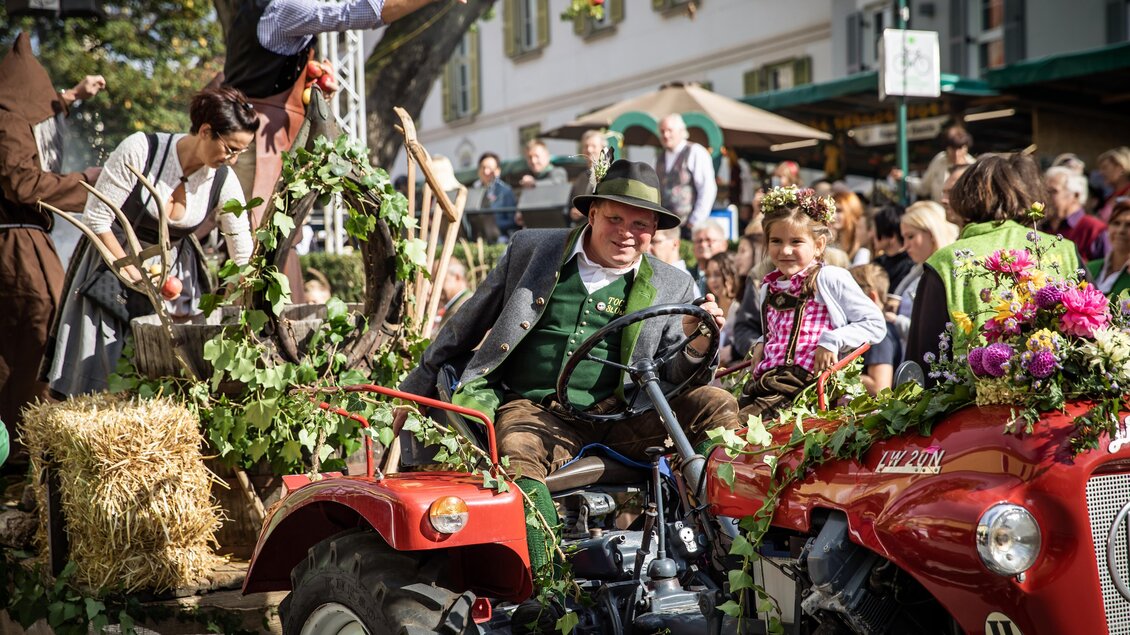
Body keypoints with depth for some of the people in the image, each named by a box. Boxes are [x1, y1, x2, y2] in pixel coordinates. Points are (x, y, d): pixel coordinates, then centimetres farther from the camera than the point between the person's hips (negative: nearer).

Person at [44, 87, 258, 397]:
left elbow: (245, 259, -8)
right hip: (115, 259, -3)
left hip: (175, 272, 3)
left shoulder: (223, 183, -12)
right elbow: (96, 218, -15)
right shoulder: (139, 150, -22)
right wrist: (136, 275, -15)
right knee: (95, 372, -3)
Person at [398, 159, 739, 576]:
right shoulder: (531, 249, 9)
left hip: (619, 417, 2)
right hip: (532, 410, -1)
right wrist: (415, 391, 19)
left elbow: (674, 381, 10)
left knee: (717, 405, -20)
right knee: (516, 453, -36)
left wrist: (696, 349, -14)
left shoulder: (672, 287, 11)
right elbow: (466, 326, 17)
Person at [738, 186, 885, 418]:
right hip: (763, 382, 7)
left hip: (806, 386, -7)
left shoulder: (830, 278, 0)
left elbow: (875, 324, -1)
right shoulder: (767, 289, 20)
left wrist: (832, 341, -12)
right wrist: (760, 345, 16)